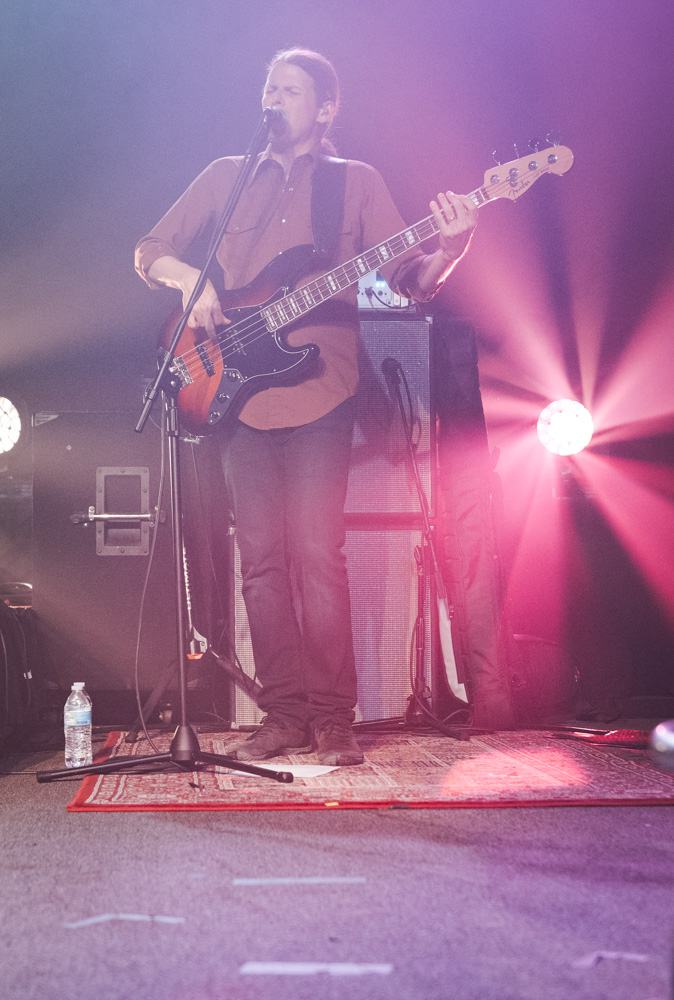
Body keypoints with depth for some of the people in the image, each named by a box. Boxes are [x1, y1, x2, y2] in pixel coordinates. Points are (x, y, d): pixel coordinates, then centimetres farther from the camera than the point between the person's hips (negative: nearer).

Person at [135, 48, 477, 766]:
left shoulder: (357, 182, 9)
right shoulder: (226, 177, 16)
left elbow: (407, 278, 0)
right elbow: (149, 251, 17)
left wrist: (447, 251, -21)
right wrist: (189, 277, -4)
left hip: (319, 386, -3)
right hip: (240, 389, 3)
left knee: (317, 551, -8)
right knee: (261, 556, 1)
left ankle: (332, 718, -1)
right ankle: (284, 715, 7)